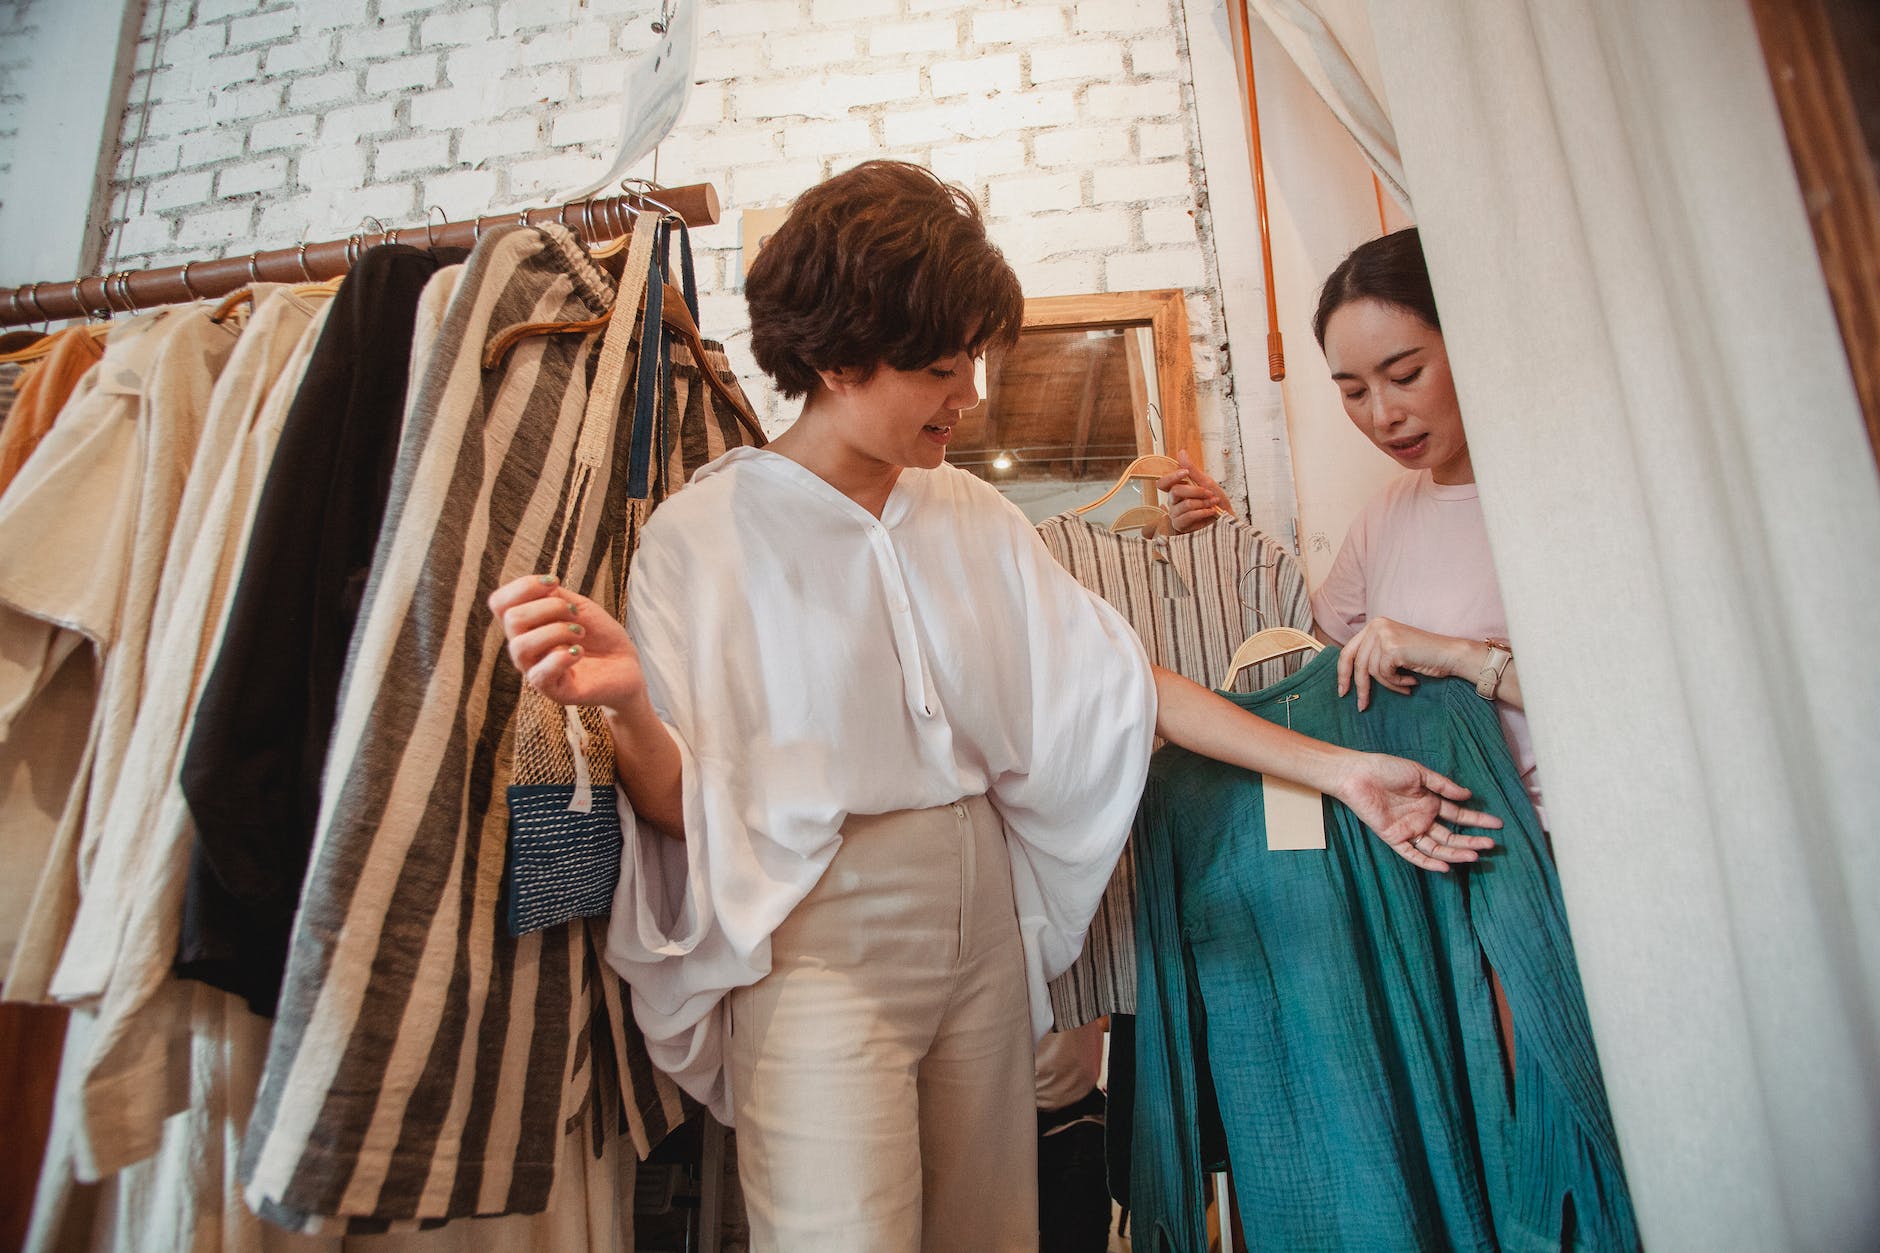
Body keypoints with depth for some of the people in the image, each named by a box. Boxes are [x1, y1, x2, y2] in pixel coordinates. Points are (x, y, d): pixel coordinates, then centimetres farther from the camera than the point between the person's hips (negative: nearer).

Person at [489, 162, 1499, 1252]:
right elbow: (682, 805, -10)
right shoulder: (706, 534, -9)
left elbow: (1116, 679, 2)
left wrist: (1334, 769, -2)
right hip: (822, 944, -4)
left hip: (984, 920, 5)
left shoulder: (970, 516, 4)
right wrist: (628, 709, -32)